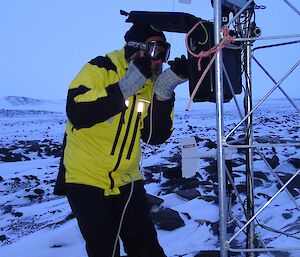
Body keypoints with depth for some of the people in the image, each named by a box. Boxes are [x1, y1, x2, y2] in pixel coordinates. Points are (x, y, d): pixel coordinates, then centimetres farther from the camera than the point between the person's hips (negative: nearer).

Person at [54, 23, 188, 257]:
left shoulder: (150, 82, 3)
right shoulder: (100, 69, -14)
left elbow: (156, 136, -4)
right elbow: (77, 113, -30)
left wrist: (164, 91, -16)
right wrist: (125, 87, -31)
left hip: (126, 181, 5)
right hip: (87, 178, -5)